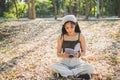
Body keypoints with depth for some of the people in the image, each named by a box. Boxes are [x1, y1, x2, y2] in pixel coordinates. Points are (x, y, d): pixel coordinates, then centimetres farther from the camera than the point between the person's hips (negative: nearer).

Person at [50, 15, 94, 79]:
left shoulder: (80, 36, -6)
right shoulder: (61, 37, -6)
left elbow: (84, 52, 2)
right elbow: (58, 54, 0)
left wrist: (79, 55, -21)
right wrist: (63, 55, -23)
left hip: (76, 63, 0)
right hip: (64, 63, 0)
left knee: (91, 68, -28)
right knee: (53, 66, -31)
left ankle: (64, 73, -23)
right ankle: (78, 75, -26)